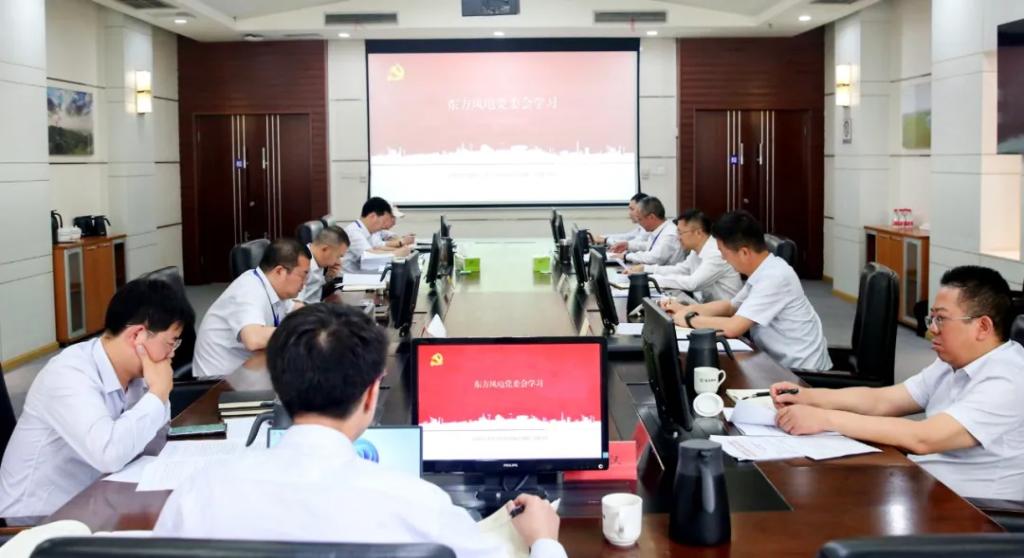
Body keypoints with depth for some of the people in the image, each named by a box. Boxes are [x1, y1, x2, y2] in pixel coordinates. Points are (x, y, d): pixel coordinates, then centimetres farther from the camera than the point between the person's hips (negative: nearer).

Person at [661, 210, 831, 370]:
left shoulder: (774, 277, -24)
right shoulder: (762, 271, 4)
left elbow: (733, 328, -28)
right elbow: (731, 306, 21)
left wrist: (690, 319, -13)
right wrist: (686, 309, 9)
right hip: (780, 362, 8)